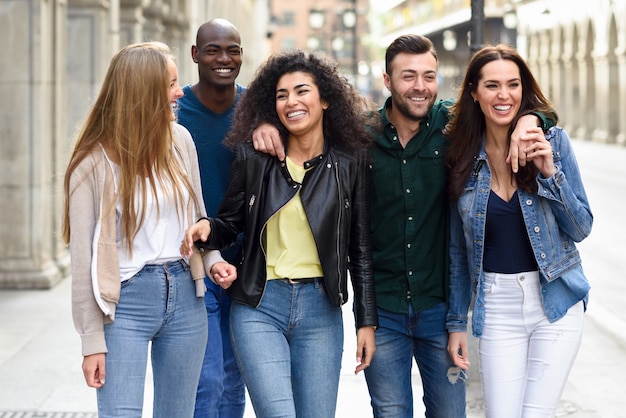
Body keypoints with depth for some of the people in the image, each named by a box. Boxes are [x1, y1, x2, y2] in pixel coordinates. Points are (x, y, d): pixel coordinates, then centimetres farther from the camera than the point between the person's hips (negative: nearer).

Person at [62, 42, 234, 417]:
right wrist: (93, 341, -9)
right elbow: (84, 258, -8)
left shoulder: (179, 140, 5)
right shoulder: (94, 164, -9)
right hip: (126, 301, -5)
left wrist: (213, 259, -3)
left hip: (185, 297, 5)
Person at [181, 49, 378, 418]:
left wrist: (367, 321, 3)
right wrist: (207, 229, -12)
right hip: (259, 308, -1)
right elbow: (230, 225, 11)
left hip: (320, 309, 1)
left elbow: (361, 249, 5)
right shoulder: (253, 158, 1)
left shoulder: (350, 163, 2)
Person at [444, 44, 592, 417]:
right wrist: (457, 322, 8)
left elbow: (581, 228, -3)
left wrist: (549, 172, -17)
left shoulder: (553, 141, -4)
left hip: (555, 303, -1)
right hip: (497, 307, 1)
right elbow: (459, 249, 8)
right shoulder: (463, 158, 1)